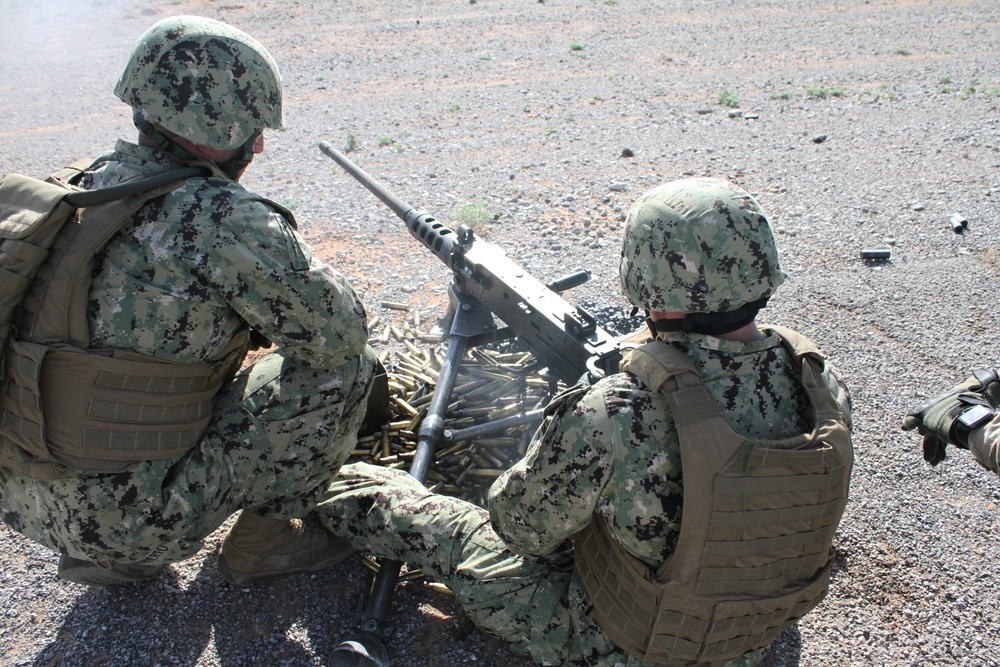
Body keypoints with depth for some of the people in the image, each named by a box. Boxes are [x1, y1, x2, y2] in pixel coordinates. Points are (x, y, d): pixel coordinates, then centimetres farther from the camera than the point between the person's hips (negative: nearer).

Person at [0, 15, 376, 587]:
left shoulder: (87, 184, 4)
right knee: (345, 368, -2)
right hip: (132, 513, -7)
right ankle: (266, 540, 16)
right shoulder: (226, 220, -20)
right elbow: (340, 334, -12)